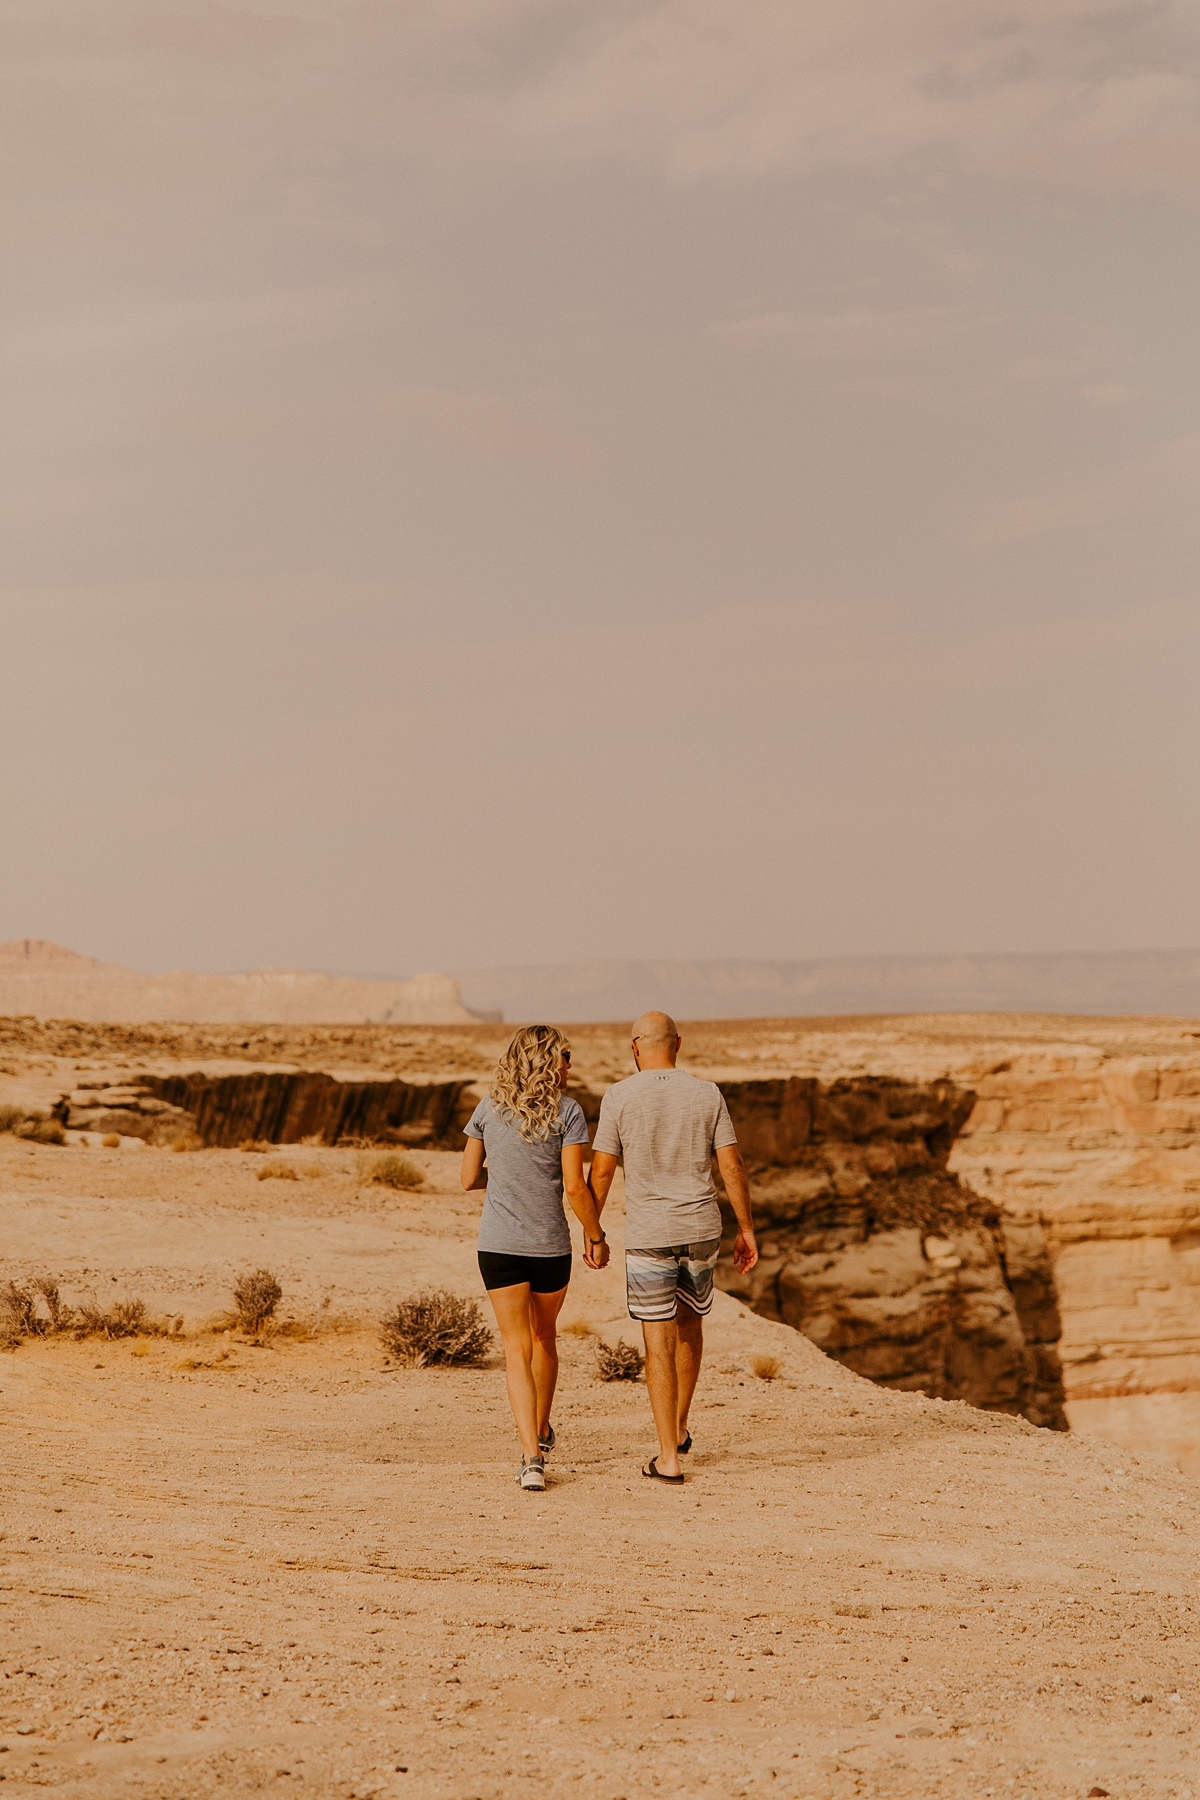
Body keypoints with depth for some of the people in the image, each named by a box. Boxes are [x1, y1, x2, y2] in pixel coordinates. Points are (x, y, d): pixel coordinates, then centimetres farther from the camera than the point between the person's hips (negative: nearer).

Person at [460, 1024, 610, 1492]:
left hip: (498, 1243, 1)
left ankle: (532, 1458, -10)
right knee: (544, 1336, 23)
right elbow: (575, 1187, -12)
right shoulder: (567, 1112, -8)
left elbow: (468, 1179, 5)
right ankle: (540, 1433, 41)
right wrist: (596, 1236, 0)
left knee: (518, 1349, 2)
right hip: (549, 1244, -1)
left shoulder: (488, 1110, 1)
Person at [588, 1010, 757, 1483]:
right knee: (690, 1324, 24)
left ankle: (668, 1458, -3)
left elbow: (601, 1171, -6)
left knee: (659, 1343, 0)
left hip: (648, 1235, -3)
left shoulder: (620, 1097, -7)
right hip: (701, 1230, 3)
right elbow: (732, 1166, -2)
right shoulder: (707, 1094, -1)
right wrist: (747, 1229, 6)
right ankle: (679, 1428, 36)